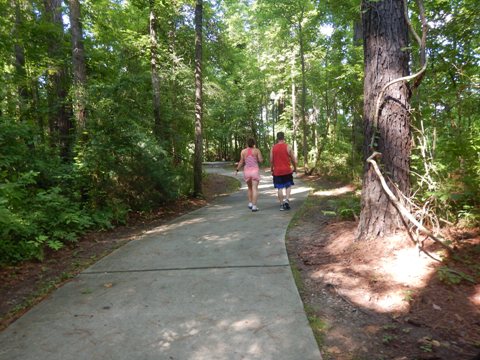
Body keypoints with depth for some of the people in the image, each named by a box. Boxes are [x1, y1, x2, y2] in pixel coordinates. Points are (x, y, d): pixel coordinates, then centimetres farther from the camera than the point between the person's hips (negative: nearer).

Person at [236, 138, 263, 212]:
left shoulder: (243, 151, 1)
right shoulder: (257, 150, -2)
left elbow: (241, 162, -2)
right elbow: (261, 160, -6)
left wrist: (237, 170, 9)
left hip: (246, 171, 3)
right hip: (255, 170, -2)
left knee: (250, 188, 21)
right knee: (255, 188, -6)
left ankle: (250, 203, 18)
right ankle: (254, 206, -12)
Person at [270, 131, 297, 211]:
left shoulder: (273, 148, 1)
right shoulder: (288, 147, -4)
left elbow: (271, 160, 2)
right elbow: (293, 159, -2)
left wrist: (272, 170, 14)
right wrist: (295, 168, 12)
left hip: (277, 171, 1)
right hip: (287, 171, -1)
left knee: (279, 188, 6)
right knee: (288, 186, 14)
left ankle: (282, 204, 8)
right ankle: (287, 199, -6)